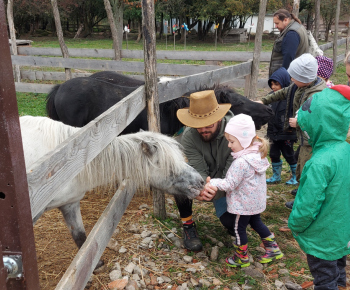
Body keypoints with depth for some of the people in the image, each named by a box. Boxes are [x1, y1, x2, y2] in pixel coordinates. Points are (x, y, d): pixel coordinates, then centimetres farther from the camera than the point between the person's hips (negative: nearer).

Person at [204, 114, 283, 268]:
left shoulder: (241, 162, -32)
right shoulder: (258, 154, -4)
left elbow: (230, 184, -26)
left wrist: (213, 183, -17)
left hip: (243, 205, -9)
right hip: (257, 201, 9)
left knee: (239, 228, 11)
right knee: (256, 222, 28)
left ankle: (242, 258, 29)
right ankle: (273, 249, 37)